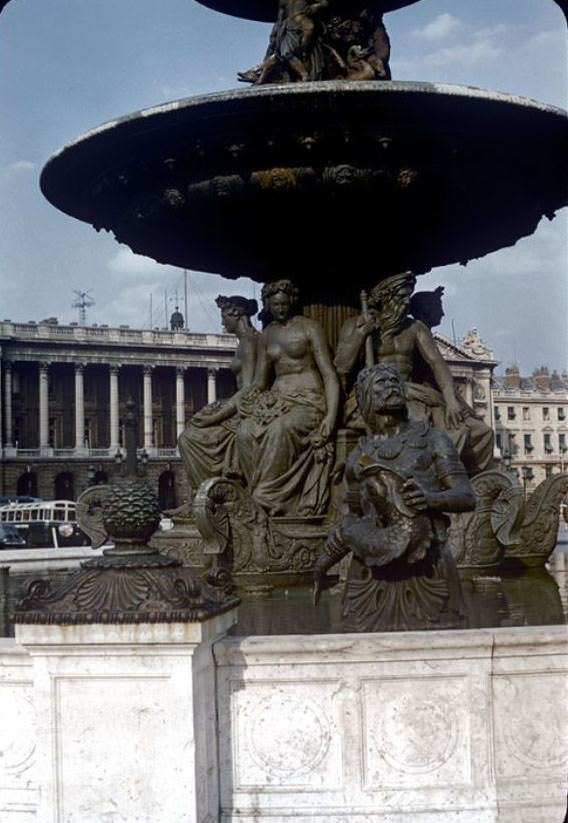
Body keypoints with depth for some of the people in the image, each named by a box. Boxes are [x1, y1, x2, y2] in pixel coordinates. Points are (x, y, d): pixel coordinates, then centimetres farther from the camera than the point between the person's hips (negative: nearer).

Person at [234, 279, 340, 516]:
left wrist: (331, 415, -18)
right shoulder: (267, 335, 17)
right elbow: (260, 382, 20)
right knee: (245, 432, -27)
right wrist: (243, 401, -1)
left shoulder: (309, 328, 2)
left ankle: (267, 499, -29)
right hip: (278, 400, 5)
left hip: (308, 401, -5)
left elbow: (329, 374, -5)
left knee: (280, 429, -37)